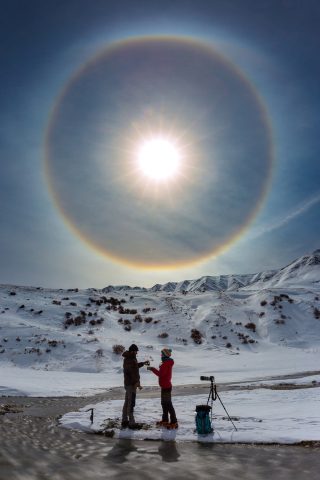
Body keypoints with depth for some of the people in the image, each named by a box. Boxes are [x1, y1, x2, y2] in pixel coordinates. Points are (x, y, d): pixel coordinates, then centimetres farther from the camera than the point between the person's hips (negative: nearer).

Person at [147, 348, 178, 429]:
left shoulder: (165, 364, -19)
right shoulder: (167, 363, 13)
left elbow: (160, 374, -27)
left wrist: (152, 369, -20)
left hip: (166, 386, -11)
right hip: (165, 386, 11)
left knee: (168, 404, -7)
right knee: (164, 403, 18)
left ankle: (174, 422, -4)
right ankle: (165, 420, 28)